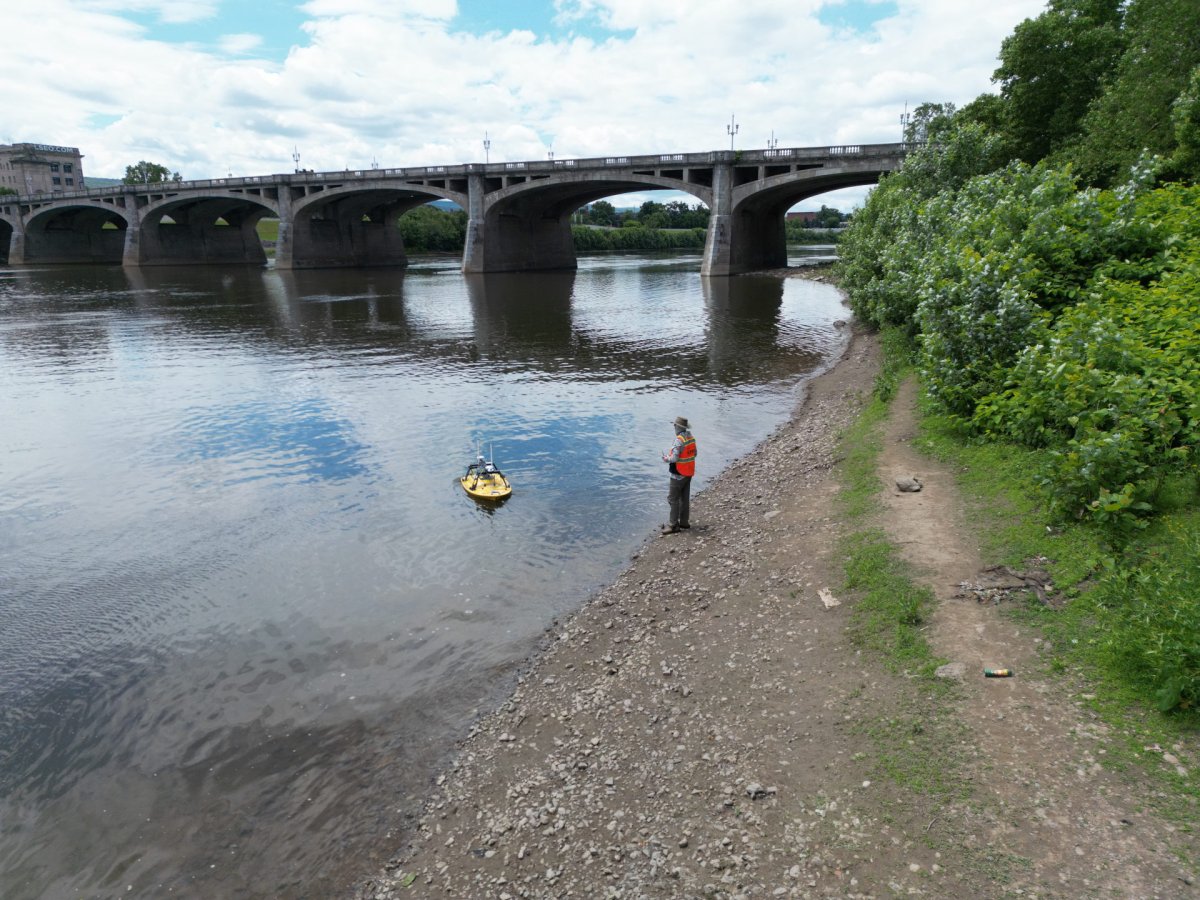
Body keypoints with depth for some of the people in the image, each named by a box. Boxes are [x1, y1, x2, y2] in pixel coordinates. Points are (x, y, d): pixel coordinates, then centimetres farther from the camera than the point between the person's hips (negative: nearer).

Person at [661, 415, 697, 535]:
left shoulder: (679, 440, -23)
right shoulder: (691, 437, 4)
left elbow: (674, 458, -25)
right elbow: (694, 454, 13)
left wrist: (666, 459, -6)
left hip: (679, 473, -8)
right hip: (689, 472, 8)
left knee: (673, 498, -1)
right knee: (685, 497, 16)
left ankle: (673, 525, 1)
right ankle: (684, 522, 25)